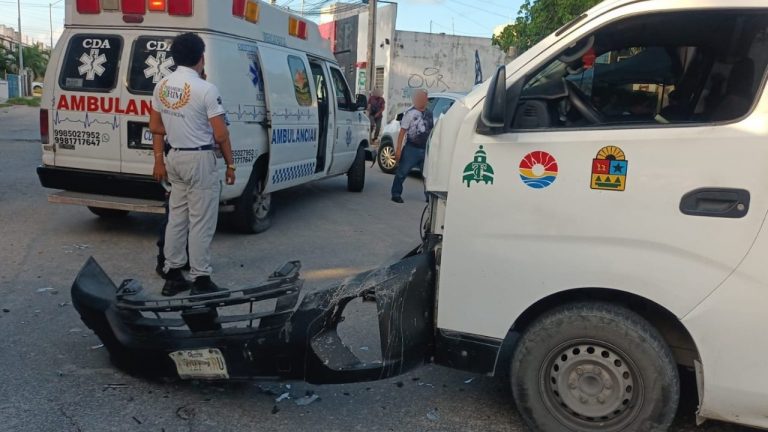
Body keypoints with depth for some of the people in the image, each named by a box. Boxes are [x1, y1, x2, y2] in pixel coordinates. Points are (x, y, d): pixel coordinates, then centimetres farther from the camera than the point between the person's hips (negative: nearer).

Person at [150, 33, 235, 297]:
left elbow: (155, 127, 12)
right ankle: (201, 280, 4)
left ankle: (172, 276, 19)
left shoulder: (162, 86, 6)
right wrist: (230, 164, -3)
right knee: (201, 222, -1)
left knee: (177, 218, 13)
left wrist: (159, 160, 19)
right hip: (200, 159, -7)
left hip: (175, 158, 7)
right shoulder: (205, 89, -15)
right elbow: (220, 135, -15)